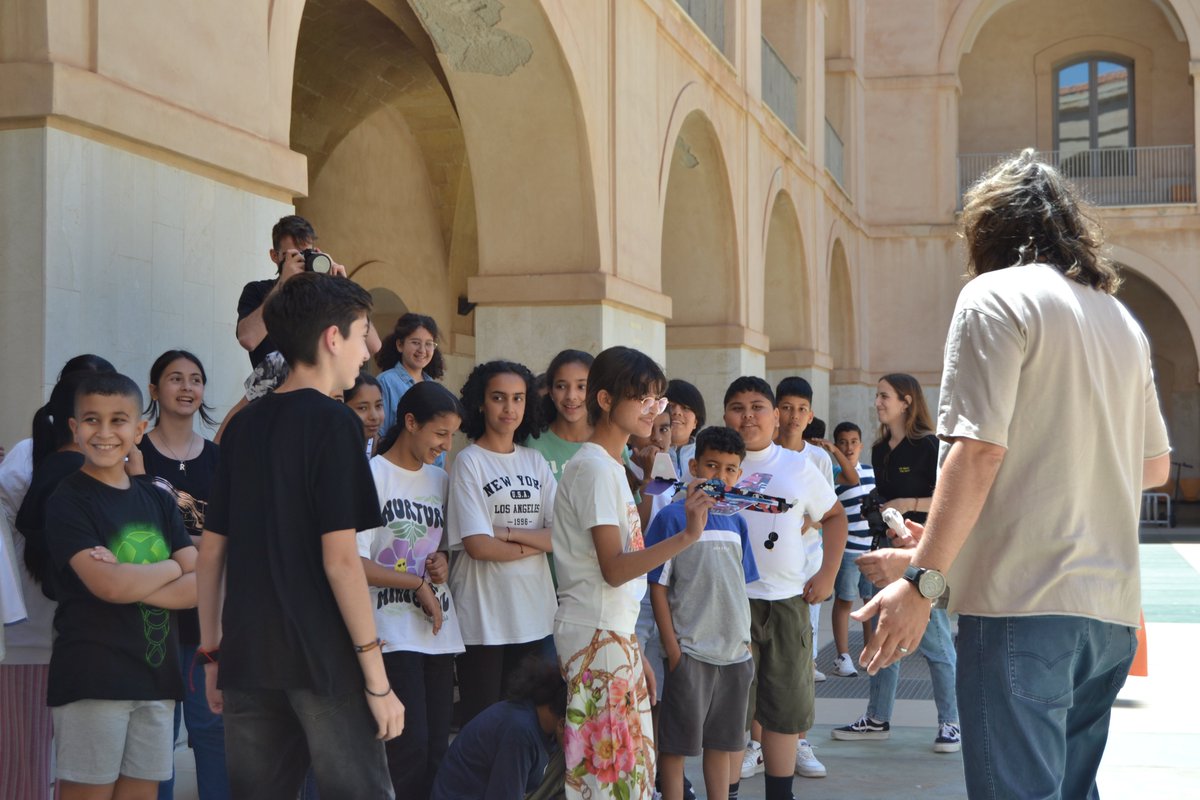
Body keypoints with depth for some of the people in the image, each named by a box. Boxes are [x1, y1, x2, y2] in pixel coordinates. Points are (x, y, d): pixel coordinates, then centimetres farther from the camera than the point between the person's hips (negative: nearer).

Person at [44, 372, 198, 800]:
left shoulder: (157, 501, 11)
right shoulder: (68, 501, -4)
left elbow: (201, 587, 1)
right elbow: (108, 585, -18)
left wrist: (132, 582, -13)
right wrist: (169, 568, -2)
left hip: (157, 672, 5)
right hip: (91, 678, -5)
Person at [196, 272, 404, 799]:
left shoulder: (243, 425, 10)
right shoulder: (332, 422, -9)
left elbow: (211, 551, 12)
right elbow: (340, 558, -15)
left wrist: (211, 653, 20)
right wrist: (377, 679, -13)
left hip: (247, 658, 7)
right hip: (322, 658, -7)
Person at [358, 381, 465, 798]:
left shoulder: (441, 480, 14)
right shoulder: (371, 475, -6)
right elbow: (354, 564, -11)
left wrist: (445, 564, 3)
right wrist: (419, 583, -7)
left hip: (440, 631, 7)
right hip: (393, 633, -6)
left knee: (437, 748, 5)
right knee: (410, 747, -13)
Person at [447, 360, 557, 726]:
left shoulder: (535, 462, 10)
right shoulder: (469, 461, -5)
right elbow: (477, 545, -14)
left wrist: (509, 533, -12)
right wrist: (534, 544, -4)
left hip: (533, 614, 5)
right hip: (483, 615, -5)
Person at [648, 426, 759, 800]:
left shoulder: (736, 522, 8)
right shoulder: (672, 517, -8)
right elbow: (658, 587, -8)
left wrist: (747, 640, 10)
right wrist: (672, 649, -12)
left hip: (735, 650, 5)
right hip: (691, 650, -5)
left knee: (723, 739, 14)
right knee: (677, 740, 1)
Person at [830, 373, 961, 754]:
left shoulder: (928, 445, -9)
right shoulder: (880, 450, 14)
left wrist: (910, 504, -17)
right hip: (888, 550, 8)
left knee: (934, 640, -4)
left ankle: (951, 723, 5)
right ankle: (877, 719, 18)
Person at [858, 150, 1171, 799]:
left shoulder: (995, 296, -5)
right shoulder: (1121, 318, 18)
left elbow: (978, 451, -15)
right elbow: (1155, 466, 25)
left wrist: (921, 581, -14)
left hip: (1023, 600, -8)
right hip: (1110, 609, 8)